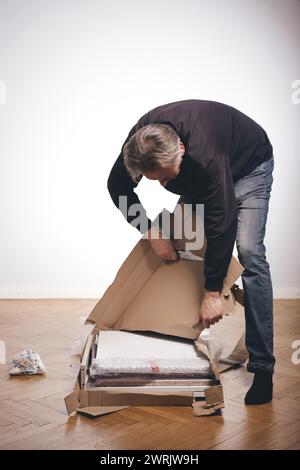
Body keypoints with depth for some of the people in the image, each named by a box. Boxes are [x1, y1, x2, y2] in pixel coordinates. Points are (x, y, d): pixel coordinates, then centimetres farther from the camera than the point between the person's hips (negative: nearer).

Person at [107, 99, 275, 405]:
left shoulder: (205, 155, -45)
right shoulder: (140, 141, -28)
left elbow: (221, 223, -39)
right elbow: (118, 187, -11)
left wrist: (212, 293, -34)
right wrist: (151, 233, -19)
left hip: (249, 167, -6)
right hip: (198, 178, 7)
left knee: (248, 252, -21)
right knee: (179, 243, -2)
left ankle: (262, 366, -17)